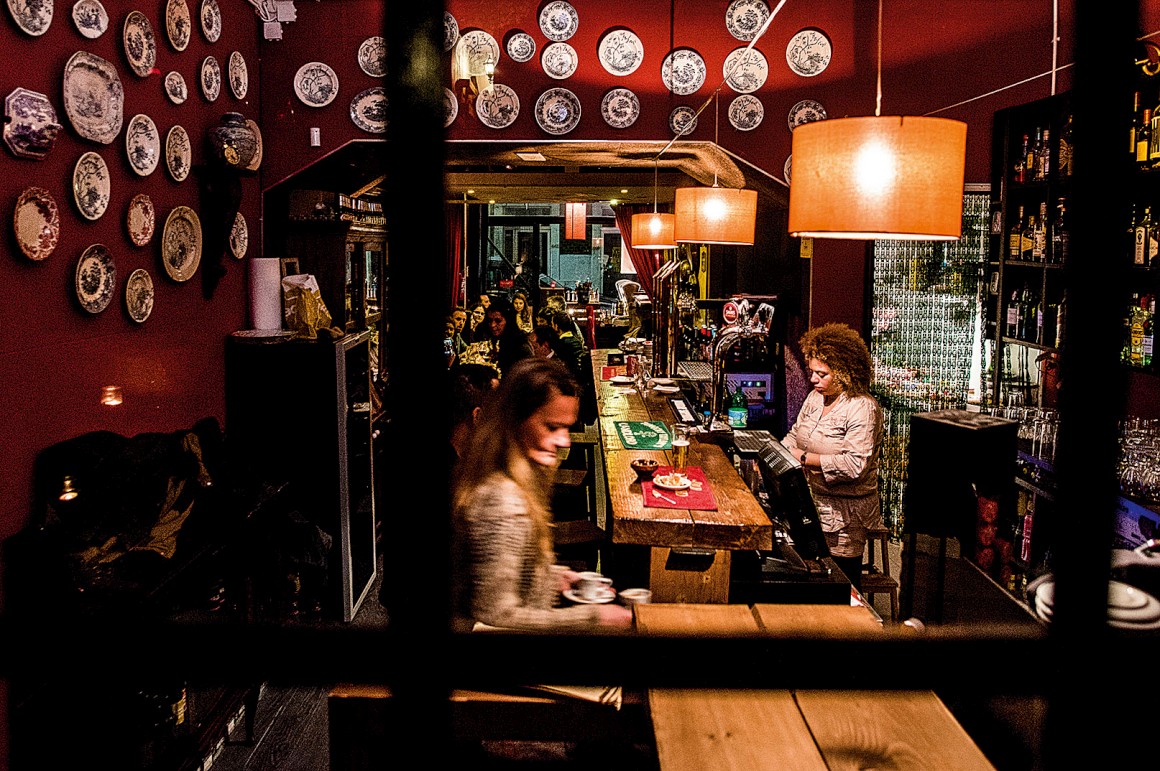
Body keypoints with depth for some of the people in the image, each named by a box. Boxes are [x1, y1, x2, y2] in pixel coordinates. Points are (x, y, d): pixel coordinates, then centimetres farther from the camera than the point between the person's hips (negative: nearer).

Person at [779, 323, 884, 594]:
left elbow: (855, 465, -25)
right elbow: (794, 436, 19)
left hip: (843, 513, -7)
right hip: (810, 503, 7)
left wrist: (804, 458, -22)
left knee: (843, 577, 3)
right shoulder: (815, 398, 8)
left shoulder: (863, 408, -17)